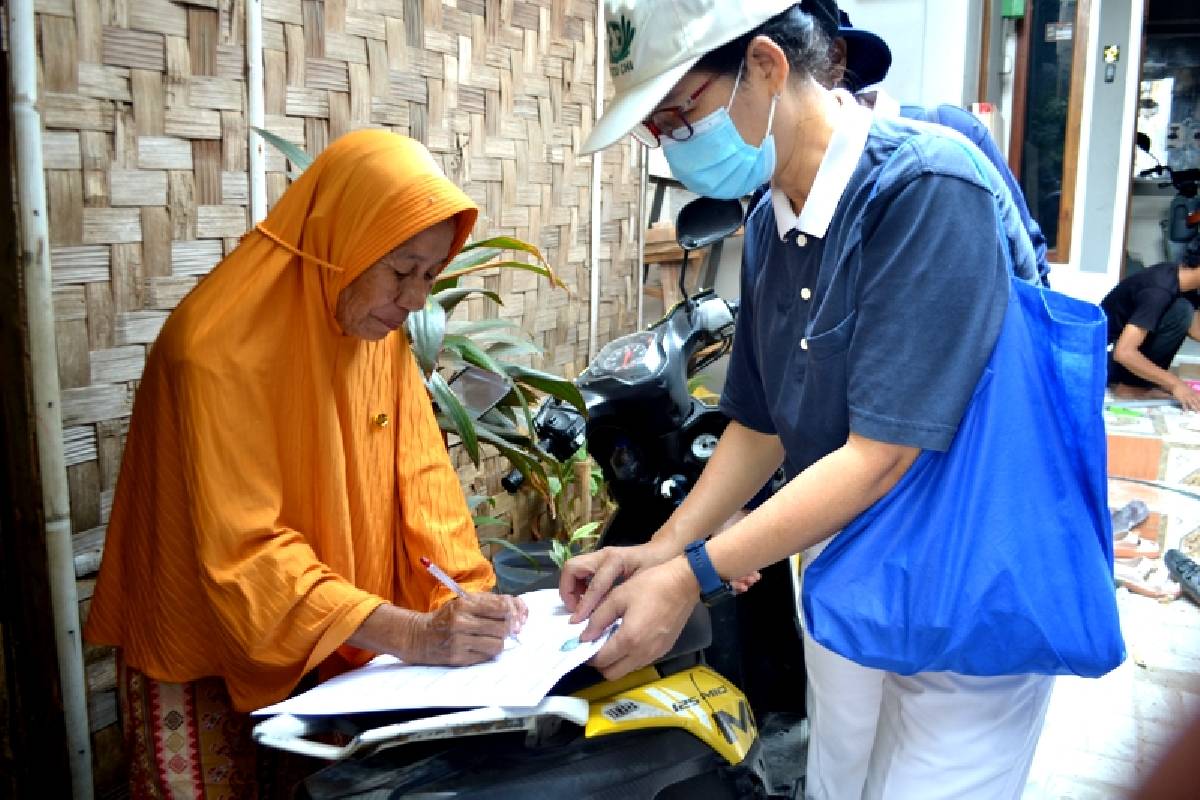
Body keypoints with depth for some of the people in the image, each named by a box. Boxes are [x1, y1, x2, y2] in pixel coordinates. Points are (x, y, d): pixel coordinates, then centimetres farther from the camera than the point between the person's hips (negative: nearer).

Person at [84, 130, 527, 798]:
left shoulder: (381, 333, -3)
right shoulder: (221, 347, -24)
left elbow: (420, 476, -5)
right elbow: (242, 550, -27)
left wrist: (467, 598, -19)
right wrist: (410, 634, -34)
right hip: (209, 668, -5)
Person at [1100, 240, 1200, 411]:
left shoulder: (1178, 275, 0)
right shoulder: (1159, 291, -27)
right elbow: (1123, 352, -35)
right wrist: (1175, 384, -31)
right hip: (1101, 355, -9)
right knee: (1180, 311, -21)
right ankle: (1132, 384, -10)